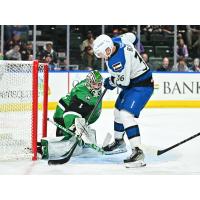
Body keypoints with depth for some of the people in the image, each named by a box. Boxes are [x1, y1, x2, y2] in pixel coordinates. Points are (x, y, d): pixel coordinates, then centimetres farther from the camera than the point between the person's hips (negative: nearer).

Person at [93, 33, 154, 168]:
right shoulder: (116, 41, -5)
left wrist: (110, 82, -5)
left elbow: (123, 82, -26)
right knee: (118, 111, 23)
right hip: (132, 83, 11)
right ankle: (119, 143, 44)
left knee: (126, 114, -24)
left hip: (142, 86, -11)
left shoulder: (117, 60, -32)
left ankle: (138, 152, -30)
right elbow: (132, 37, 14)